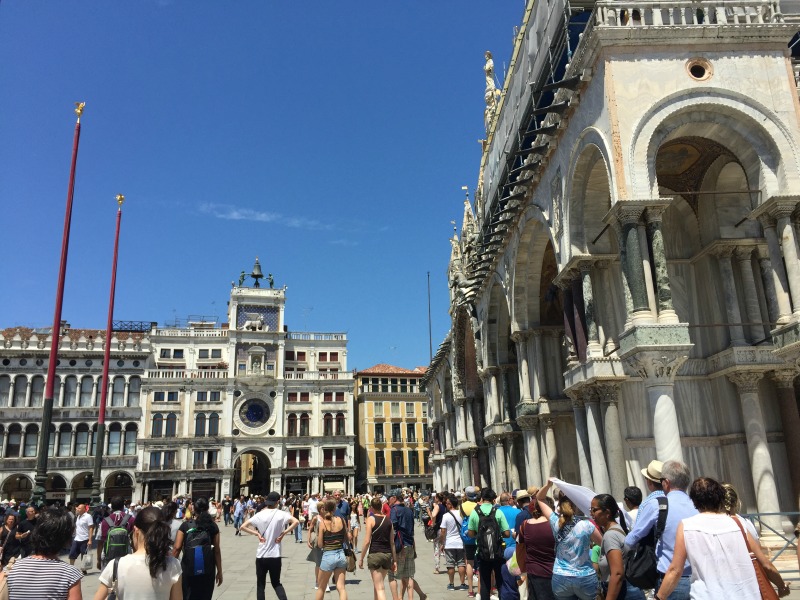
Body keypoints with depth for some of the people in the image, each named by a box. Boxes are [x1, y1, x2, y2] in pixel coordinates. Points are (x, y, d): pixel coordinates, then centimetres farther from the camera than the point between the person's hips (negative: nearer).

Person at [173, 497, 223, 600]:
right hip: (207, 570, 1)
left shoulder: (185, 525, -2)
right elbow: (217, 550, -2)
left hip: (188, 569, -1)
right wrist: (219, 571, 5)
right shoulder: (213, 526, -1)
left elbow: (177, 548, -8)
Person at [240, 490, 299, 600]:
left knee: (260, 585, 13)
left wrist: (256, 533, -4)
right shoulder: (281, 514, -5)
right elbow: (296, 522, -18)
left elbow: (242, 527, -5)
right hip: (275, 555, 0)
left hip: (261, 555, 0)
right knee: (276, 583, 16)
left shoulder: (259, 515, -2)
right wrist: (283, 533, -11)